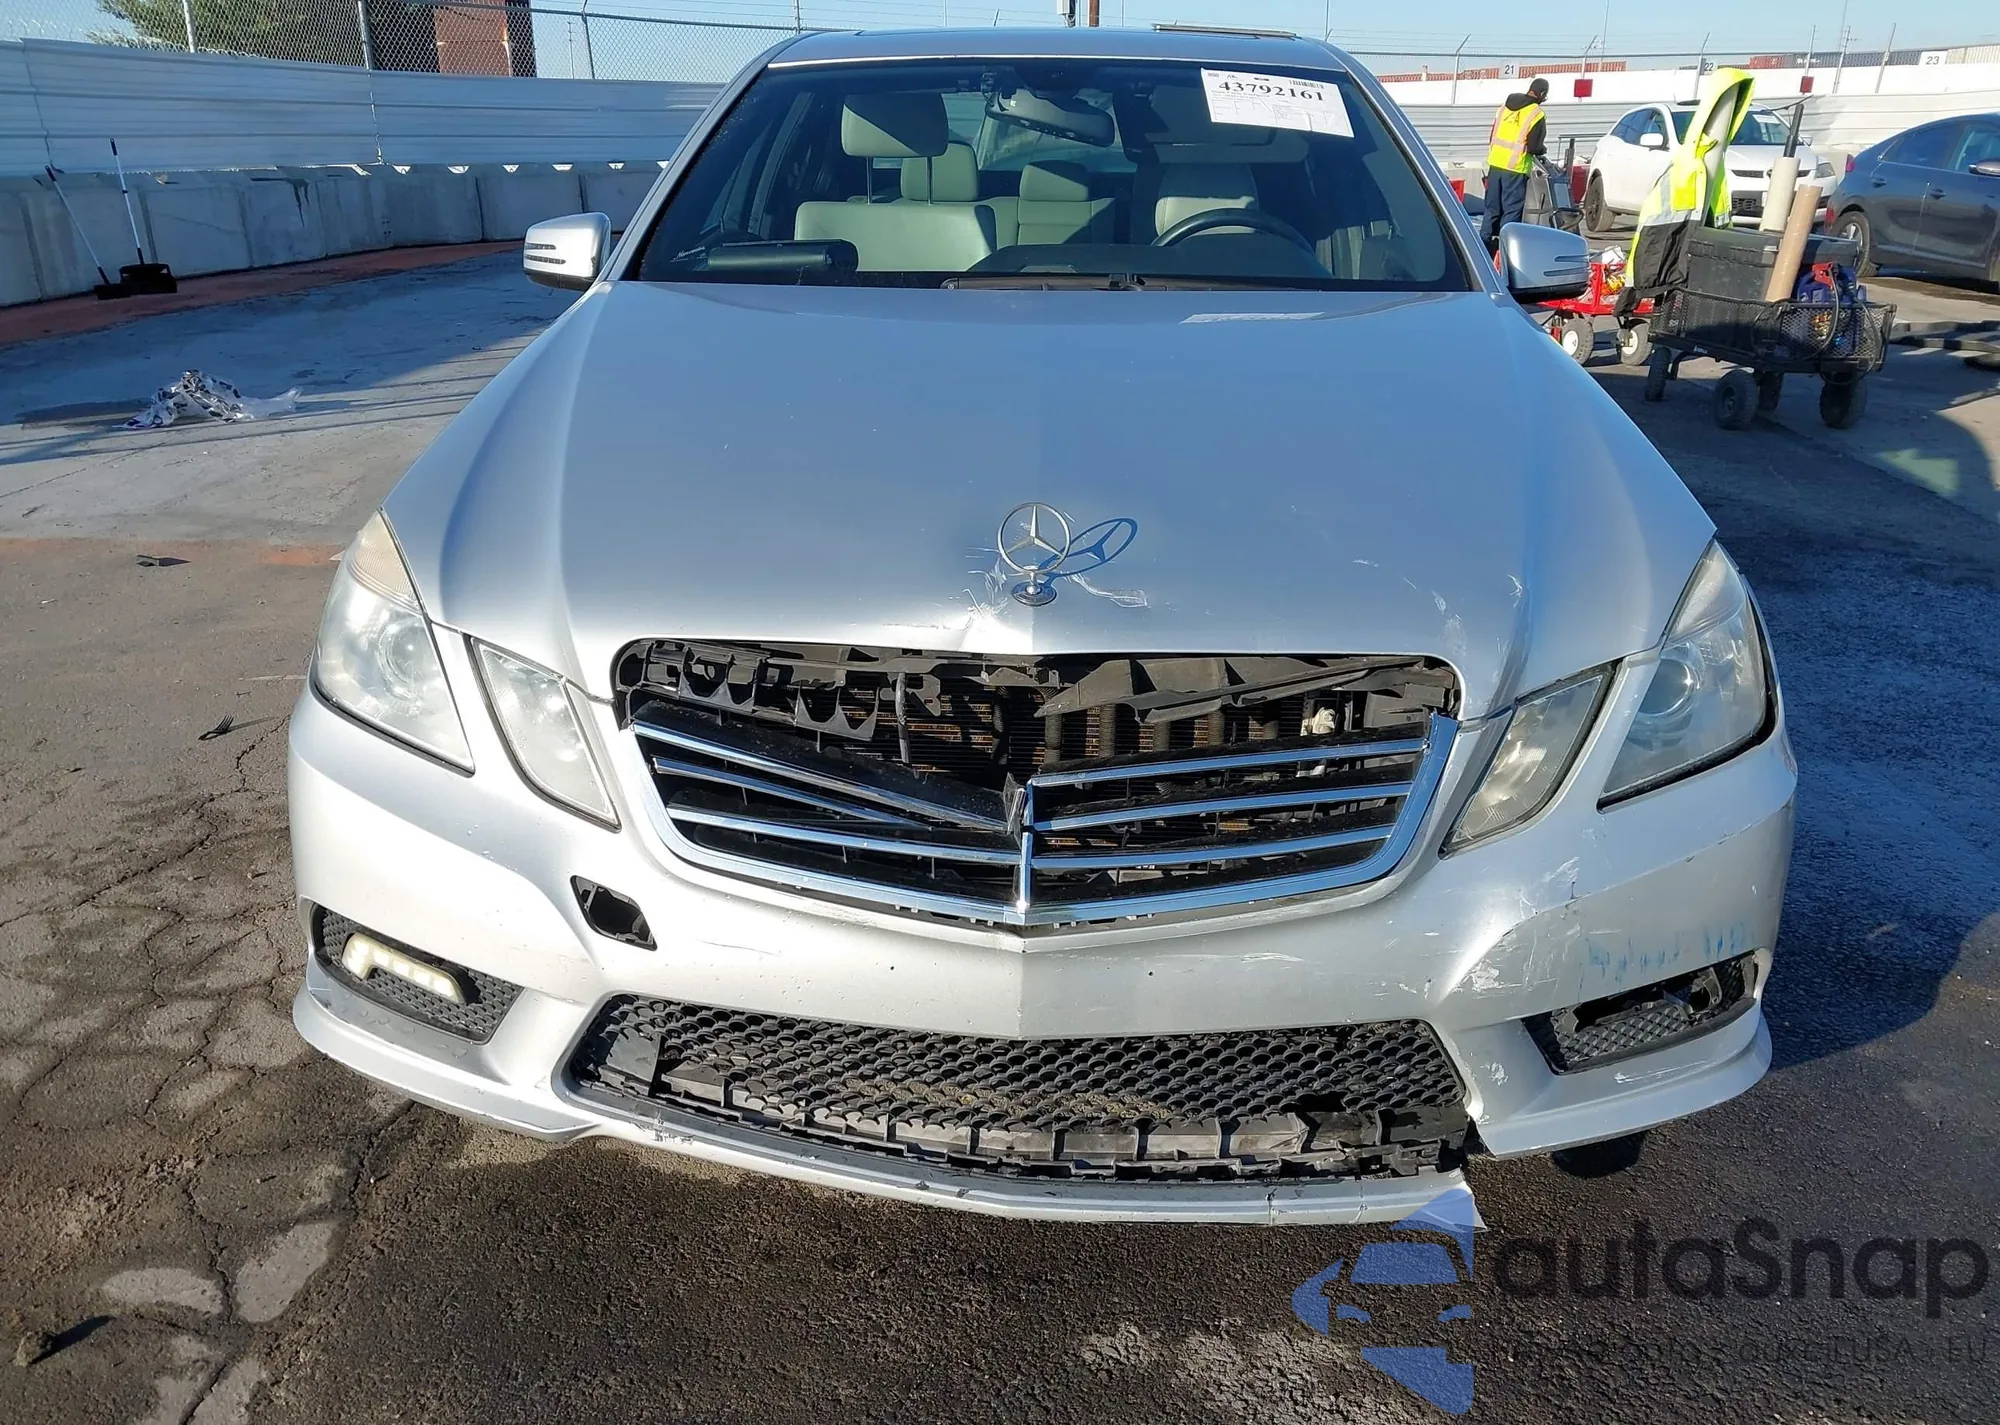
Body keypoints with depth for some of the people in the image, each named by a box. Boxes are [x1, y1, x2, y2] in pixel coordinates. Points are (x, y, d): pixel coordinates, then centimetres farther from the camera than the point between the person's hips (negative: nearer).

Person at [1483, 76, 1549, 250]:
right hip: (1515, 169, -6)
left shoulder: (1505, 107, 10)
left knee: (1492, 208, 13)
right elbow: (1535, 147, -12)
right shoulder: (1537, 114, -9)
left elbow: (1493, 137, 14)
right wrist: (1542, 149, 9)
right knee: (1512, 210, 0)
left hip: (1495, 164, 6)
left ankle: (1486, 244, 17)